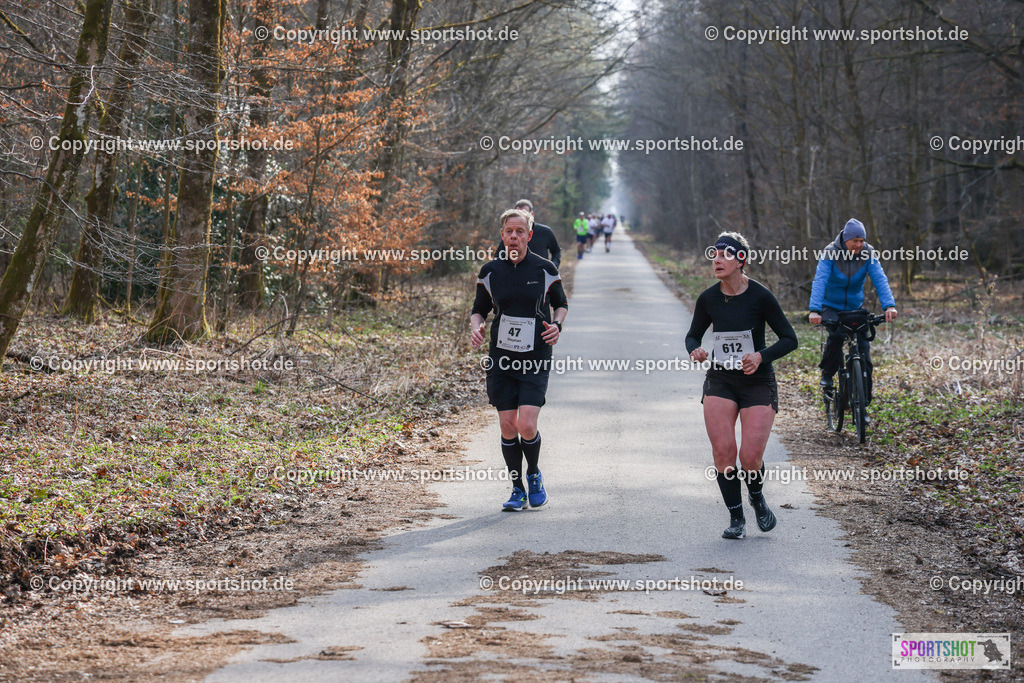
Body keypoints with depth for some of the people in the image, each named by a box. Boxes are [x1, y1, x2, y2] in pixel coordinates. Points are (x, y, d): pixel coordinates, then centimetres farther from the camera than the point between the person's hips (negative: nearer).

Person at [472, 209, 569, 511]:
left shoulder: (545, 269, -1)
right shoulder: (490, 271, 3)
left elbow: (561, 303, 13)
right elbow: (479, 309, 14)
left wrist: (557, 324, -8)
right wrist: (476, 326, -8)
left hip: (536, 360, -2)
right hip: (501, 358, 2)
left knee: (526, 426, -12)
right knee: (507, 427, 1)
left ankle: (534, 475, 17)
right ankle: (518, 490, 16)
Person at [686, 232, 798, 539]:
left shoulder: (760, 296, -12)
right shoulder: (708, 298, -2)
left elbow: (789, 339, -7)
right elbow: (693, 335, 12)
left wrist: (761, 356, -23)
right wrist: (694, 350, -12)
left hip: (758, 382, -3)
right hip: (720, 380, 3)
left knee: (750, 457, -11)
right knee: (723, 451, -11)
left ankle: (757, 497, 23)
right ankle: (736, 518, 5)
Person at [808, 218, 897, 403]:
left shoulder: (868, 253, -12)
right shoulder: (830, 253, -19)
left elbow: (880, 280, -23)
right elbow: (820, 281, -30)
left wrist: (889, 305, -40)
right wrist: (814, 310, -45)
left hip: (855, 307, 3)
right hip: (831, 306, -3)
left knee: (864, 352, -5)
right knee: (836, 334, -32)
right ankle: (827, 374, -8)